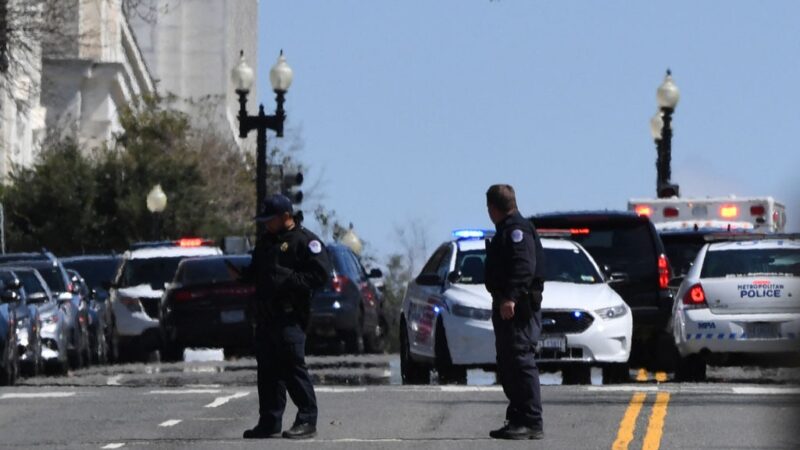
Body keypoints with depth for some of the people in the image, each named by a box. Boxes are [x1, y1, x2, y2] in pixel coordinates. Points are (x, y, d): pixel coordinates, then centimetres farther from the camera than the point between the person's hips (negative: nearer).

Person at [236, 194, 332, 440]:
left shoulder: (304, 241, -5)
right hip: (266, 316, 8)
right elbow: (256, 270, 31)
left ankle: (307, 420, -5)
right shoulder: (265, 241, 20)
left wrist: (290, 280, -18)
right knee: (268, 370, 9)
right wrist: (244, 274, 10)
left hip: (290, 317, -8)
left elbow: (320, 274, -12)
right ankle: (270, 422, 14)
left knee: (294, 367, -10)